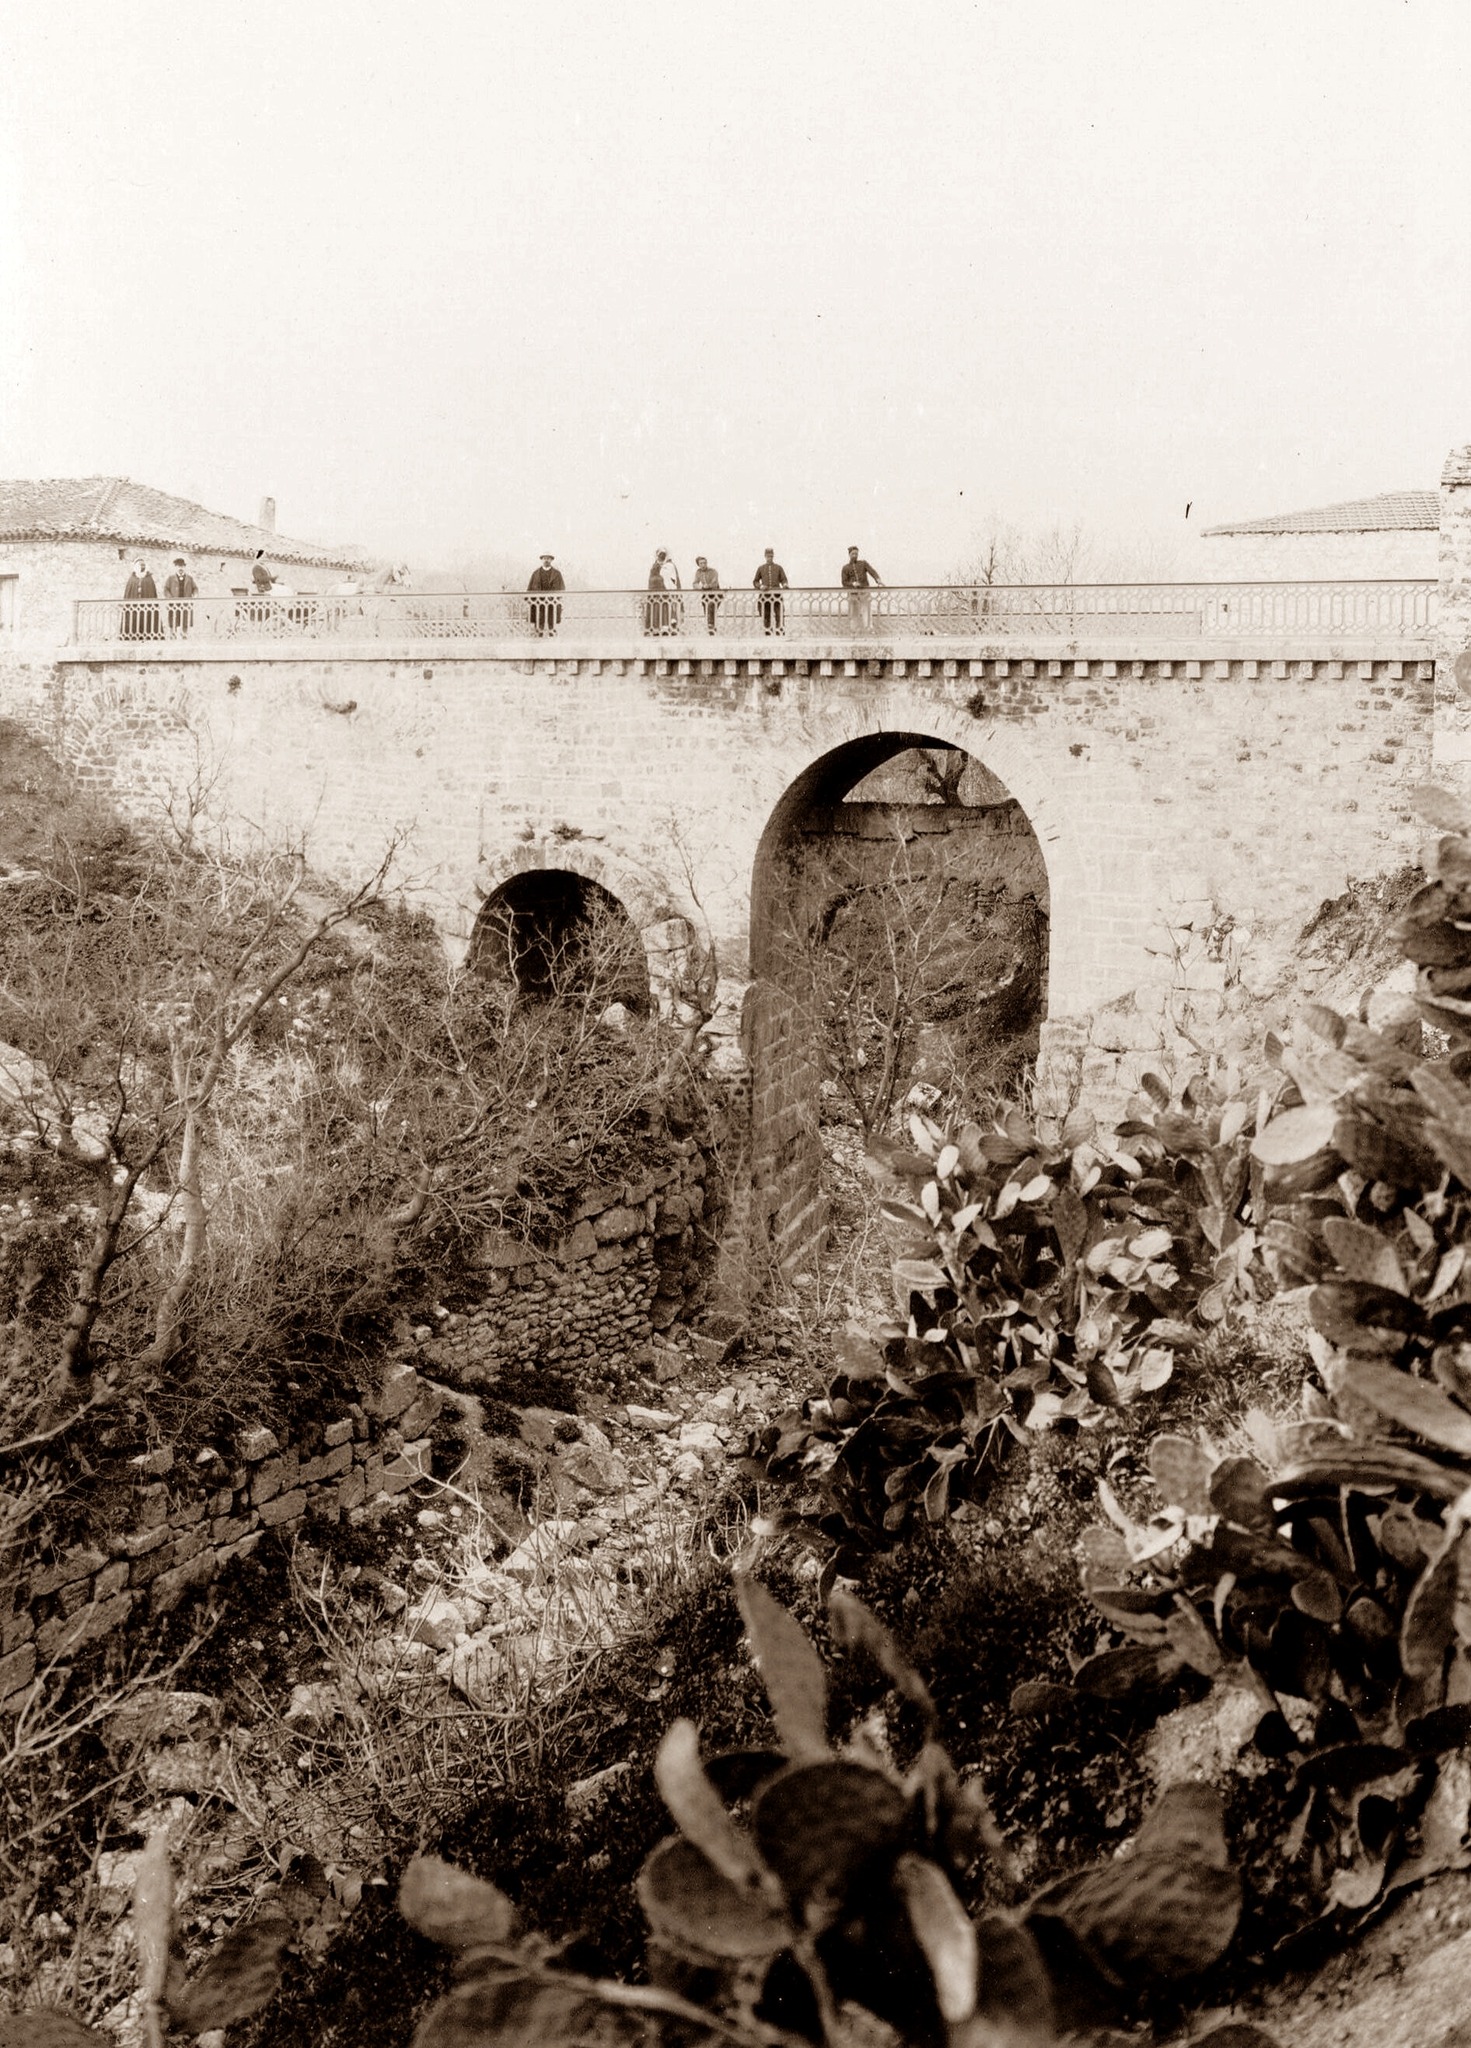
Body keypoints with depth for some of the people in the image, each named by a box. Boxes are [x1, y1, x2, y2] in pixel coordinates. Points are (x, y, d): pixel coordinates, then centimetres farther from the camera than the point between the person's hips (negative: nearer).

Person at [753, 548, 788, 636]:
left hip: (777, 594, -1)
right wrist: (760, 586, -6)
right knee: (766, 615, 1)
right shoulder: (761, 568, 14)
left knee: (780, 615, -9)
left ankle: (781, 632, -9)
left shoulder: (778, 567, 13)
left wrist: (784, 585, -13)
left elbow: (784, 579, 9)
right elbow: (755, 581, 15)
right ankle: (767, 632, 5)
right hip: (765, 595, 1)